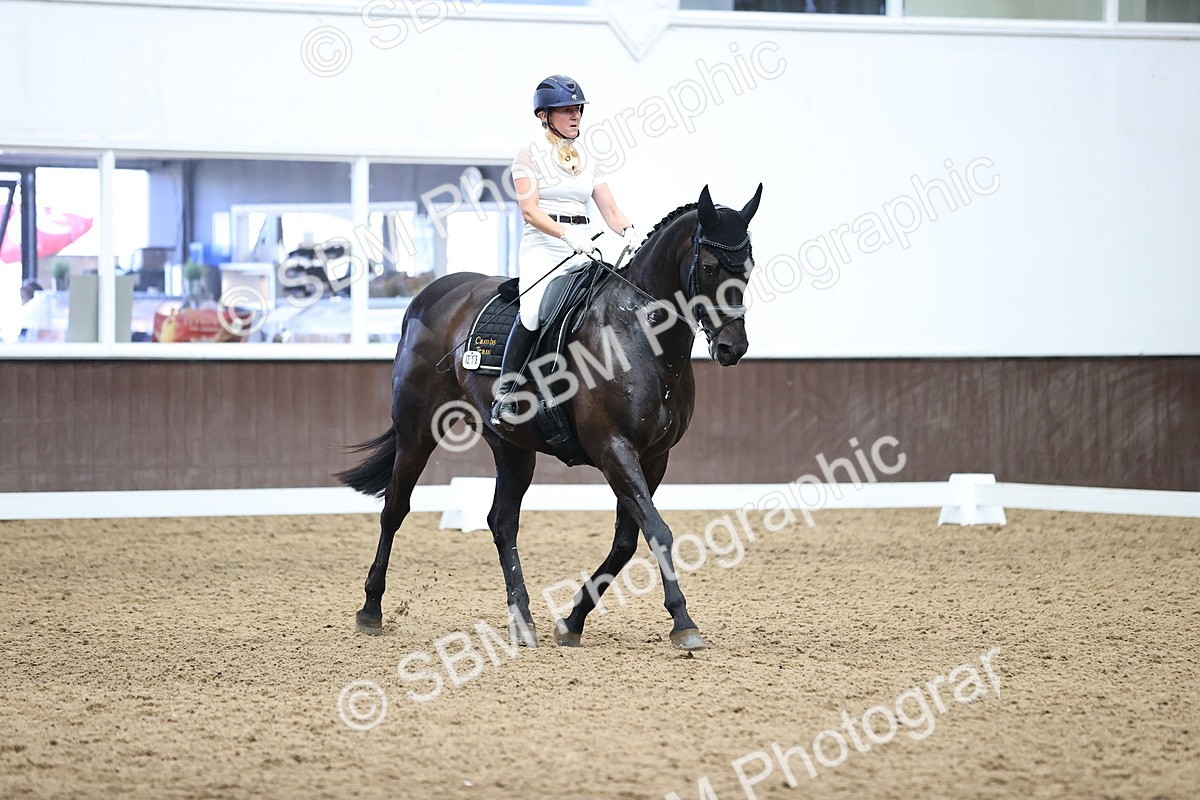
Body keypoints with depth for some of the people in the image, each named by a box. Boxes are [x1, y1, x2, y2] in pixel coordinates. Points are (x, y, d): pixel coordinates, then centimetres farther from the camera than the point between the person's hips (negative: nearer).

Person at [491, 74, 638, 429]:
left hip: (584, 249, 5)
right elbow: (530, 211, -8)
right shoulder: (529, 155, 2)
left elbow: (610, 210, 13)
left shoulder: (587, 160, 18)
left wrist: (629, 232, -9)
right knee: (534, 310, -29)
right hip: (542, 245, -5)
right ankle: (505, 397, -22)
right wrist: (566, 234, -23)